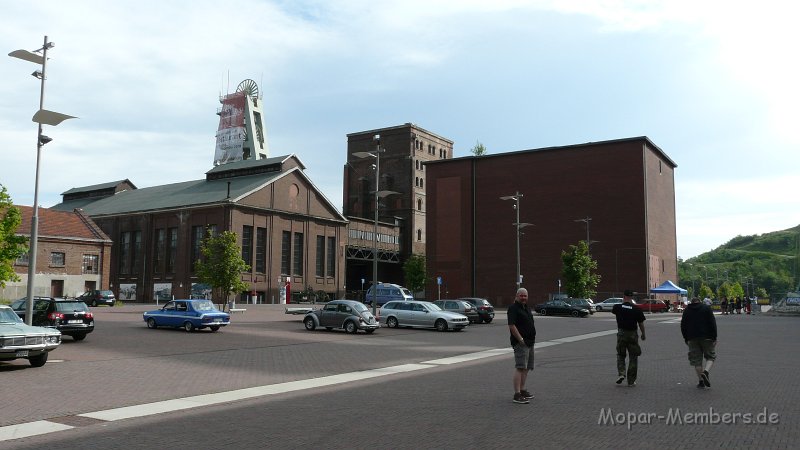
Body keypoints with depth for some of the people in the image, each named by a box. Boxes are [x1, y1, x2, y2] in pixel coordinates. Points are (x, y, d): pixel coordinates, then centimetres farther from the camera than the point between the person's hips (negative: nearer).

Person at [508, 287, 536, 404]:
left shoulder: (527, 308, 17)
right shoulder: (513, 308, -11)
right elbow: (511, 326, -19)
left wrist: (532, 338, 17)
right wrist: (520, 339, -21)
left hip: (529, 342, 10)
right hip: (520, 343, -10)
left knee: (527, 368, 14)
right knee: (520, 367, -14)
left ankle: (522, 390, 23)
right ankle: (517, 395, -16)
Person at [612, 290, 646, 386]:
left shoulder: (618, 307, -5)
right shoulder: (637, 310, -7)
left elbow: (613, 310, 20)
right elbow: (641, 324, 0)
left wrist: (623, 303, 29)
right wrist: (643, 335, 16)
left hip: (621, 334, 1)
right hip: (633, 335, 0)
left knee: (620, 355, 16)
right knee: (633, 358, 8)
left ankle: (621, 373, -6)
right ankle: (631, 381, 10)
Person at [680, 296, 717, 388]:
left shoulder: (687, 311, 11)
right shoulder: (706, 309, 4)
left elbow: (683, 326, 10)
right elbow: (712, 324, -4)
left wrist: (686, 339, 17)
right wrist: (714, 338, -2)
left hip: (692, 339, 2)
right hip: (706, 337, -2)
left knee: (696, 360, 6)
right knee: (711, 357, 10)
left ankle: (700, 381, 4)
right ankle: (705, 372, -16)